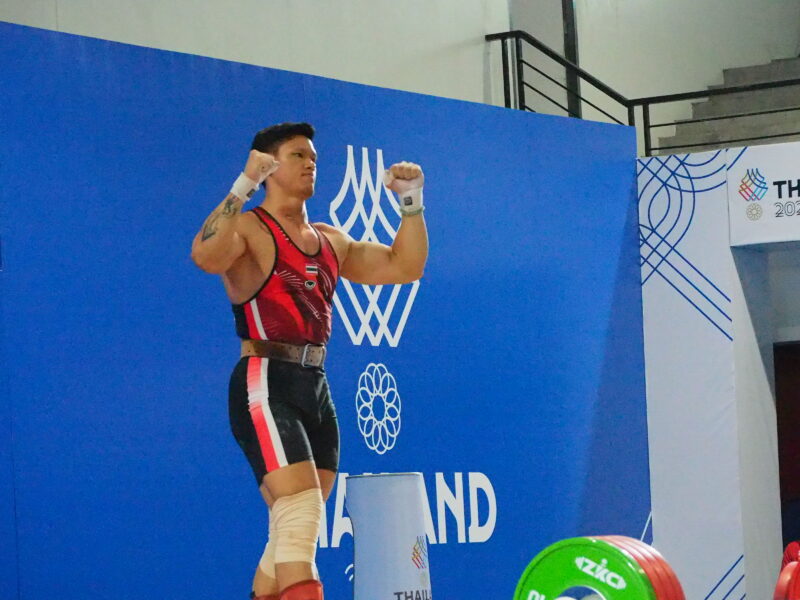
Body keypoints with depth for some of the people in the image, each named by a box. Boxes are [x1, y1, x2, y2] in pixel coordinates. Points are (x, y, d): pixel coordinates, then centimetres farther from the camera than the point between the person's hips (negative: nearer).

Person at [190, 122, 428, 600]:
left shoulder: (331, 241, 18)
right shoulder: (248, 229, -4)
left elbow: (404, 267, 16)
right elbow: (207, 257, -27)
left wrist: (412, 201, 9)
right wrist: (244, 185, -28)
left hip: (316, 387, 8)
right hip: (265, 385, -8)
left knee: (293, 529, 9)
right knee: (302, 511, -21)